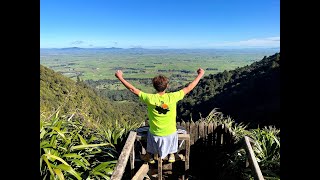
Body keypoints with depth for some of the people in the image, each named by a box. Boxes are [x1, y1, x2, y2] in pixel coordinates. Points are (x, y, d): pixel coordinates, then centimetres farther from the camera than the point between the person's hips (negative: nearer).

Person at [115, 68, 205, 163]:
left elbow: (133, 89, -12)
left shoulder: (150, 98, -21)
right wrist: (200, 75, 0)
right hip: (170, 133, 0)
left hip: (155, 134, 0)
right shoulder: (172, 97, -21)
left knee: (150, 133, 33)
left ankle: (152, 156, 44)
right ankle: (171, 155, 43)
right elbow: (188, 88, -11)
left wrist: (120, 77, -2)